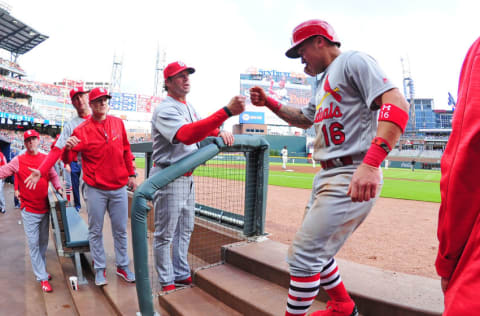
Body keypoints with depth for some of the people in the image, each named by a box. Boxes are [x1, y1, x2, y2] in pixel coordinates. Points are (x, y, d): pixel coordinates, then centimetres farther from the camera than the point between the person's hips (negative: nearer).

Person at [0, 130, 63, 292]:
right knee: (33, 244, 0)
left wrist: (58, 187, -3)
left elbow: (53, 175, 12)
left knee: (43, 242, 16)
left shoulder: (46, 158, 5)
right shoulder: (18, 160, -5)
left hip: (45, 208, 4)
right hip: (29, 211, -3)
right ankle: (43, 278, 7)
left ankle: (41, 269, 33)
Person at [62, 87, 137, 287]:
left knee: (120, 230, 11)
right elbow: (67, 159, -7)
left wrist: (131, 174, 13)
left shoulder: (118, 123, 5)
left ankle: (122, 266, 25)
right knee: (95, 231, 8)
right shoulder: (82, 130, -5)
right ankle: (99, 268, 24)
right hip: (95, 190, -2)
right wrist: (68, 148, -30)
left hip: (119, 188, 3)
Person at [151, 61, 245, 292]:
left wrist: (220, 132, 0)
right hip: (168, 177, -9)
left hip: (187, 177, 10)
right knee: (165, 234, 3)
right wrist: (226, 112, -48)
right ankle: (166, 283, 18)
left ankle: (182, 275, 33)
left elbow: (201, 127, 25)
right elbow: (187, 134, -38)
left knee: (185, 230, 18)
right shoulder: (165, 110, -19)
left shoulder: (188, 106, 11)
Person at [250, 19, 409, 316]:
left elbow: (396, 103, -20)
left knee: (303, 254, -8)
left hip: (353, 178, -10)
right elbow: (303, 119, 35)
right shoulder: (325, 82, 22)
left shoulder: (353, 61, -6)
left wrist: (370, 163, -33)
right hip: (326, 176, 10)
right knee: (315, 251, 18)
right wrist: (269, 102, 20)